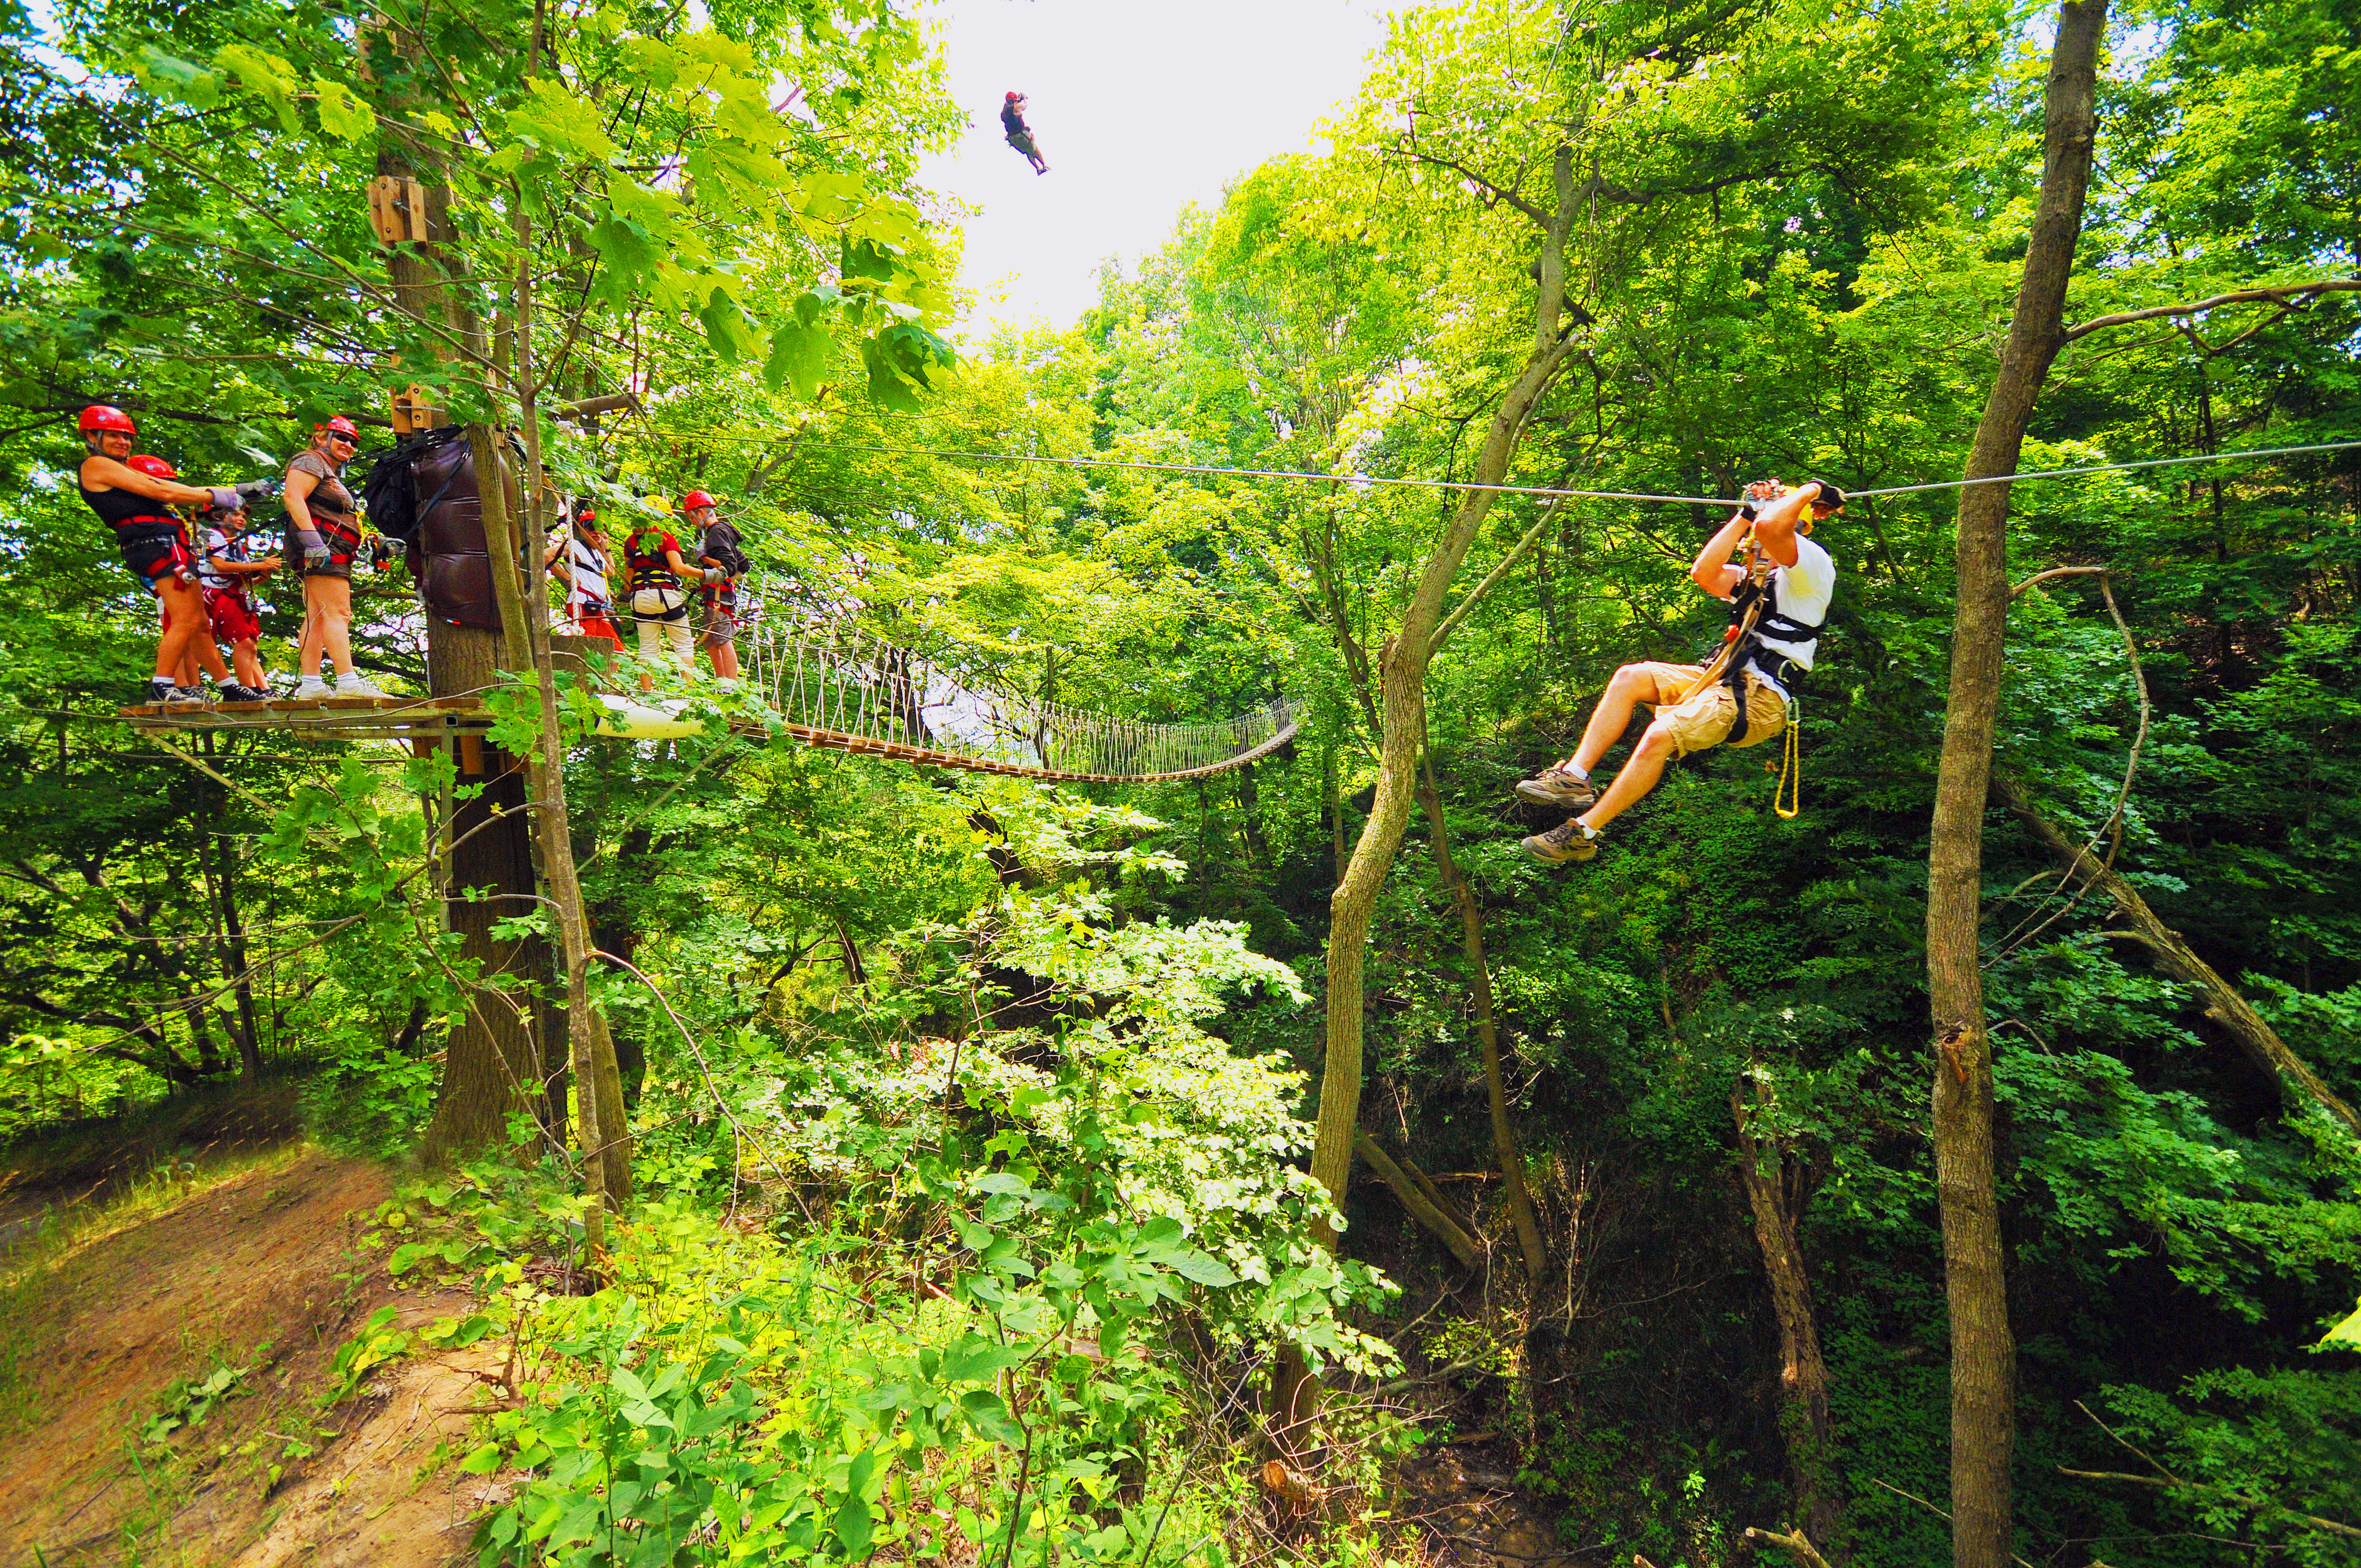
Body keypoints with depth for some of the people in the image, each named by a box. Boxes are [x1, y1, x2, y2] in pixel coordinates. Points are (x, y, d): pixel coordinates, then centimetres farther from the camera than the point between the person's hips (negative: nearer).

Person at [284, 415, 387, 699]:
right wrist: (313, 541, -24)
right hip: (321, 547, -10)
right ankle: (348, 682, -28)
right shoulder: (311, 461, 2)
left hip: (326, 551, 10)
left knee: (318, 617, 3)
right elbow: (293, 497, -13)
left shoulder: (333, 476, 32)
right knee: (338, 612, -19)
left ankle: (310, 685, 0)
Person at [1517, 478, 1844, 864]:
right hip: (1726, 679, 9)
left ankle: (1583, 835, -20)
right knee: (1630, 677, -2)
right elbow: (1703, 573, 8)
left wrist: (1810, 490, -4)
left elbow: (1770, 526, -23)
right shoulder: (1757, 577, 23)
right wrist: (1746, 514, 12)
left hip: (1759, 698, -9)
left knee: (1659, 735, -26)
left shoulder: (1812, 564, -4)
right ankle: (1575, 776, -11)